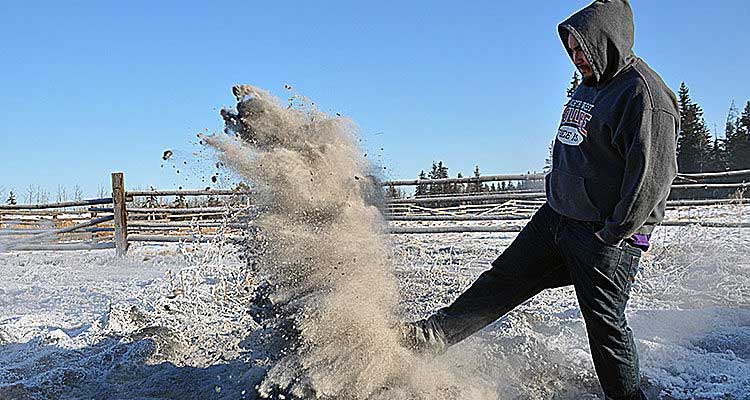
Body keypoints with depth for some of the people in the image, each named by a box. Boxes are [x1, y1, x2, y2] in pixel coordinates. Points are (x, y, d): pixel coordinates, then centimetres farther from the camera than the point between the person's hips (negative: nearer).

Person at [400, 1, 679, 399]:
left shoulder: (644, 93, -17)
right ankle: (433, 335, 14)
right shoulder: (590, 86, 12)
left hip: (606, 235, -8)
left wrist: (611, 237, -18)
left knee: (604, 322, 0)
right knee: (505, 278, 9)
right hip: (557, 216, 9)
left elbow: (651, 177, -21)